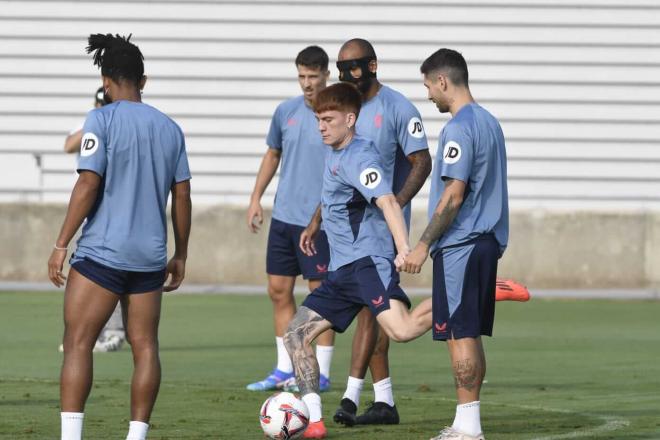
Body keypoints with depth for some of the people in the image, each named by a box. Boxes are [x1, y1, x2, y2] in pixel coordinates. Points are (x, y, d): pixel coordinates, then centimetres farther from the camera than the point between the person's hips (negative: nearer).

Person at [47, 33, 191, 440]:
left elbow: (88, 185, -12)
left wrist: (61, 245, -8)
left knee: (78, 343, -3)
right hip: (150, 256, 5)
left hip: (102, 252, -5)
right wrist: (180, 256, 19)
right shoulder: (170, 128, 9)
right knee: (145, 346, 9)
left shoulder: (102, 120, -6)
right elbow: (182, 196, 11)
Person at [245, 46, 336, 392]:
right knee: (278, 291, 7)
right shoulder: (286, 111, 8)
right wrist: (256, 198, 14)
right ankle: (285, 370, 15)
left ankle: (321, 373, 3)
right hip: (283, 217, 6)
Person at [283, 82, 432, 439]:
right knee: (295, 336, 5)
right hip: (342, 269, 10)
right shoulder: (332, 154, 17)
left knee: (400, 330, -32)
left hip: (369, 261, -10)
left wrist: (404, 247, -40)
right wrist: (315, 226, 52)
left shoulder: (359, 156, -12)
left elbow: (387, 200, -27)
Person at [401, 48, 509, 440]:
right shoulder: (490, 122, 15)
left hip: (459, 246, -9)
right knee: (472, 336, 11)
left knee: (460, 335, -7)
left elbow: (454, 195, -19)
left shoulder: (459, 128, -15)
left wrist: (424, 245, -15)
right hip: (487, 243, 9)